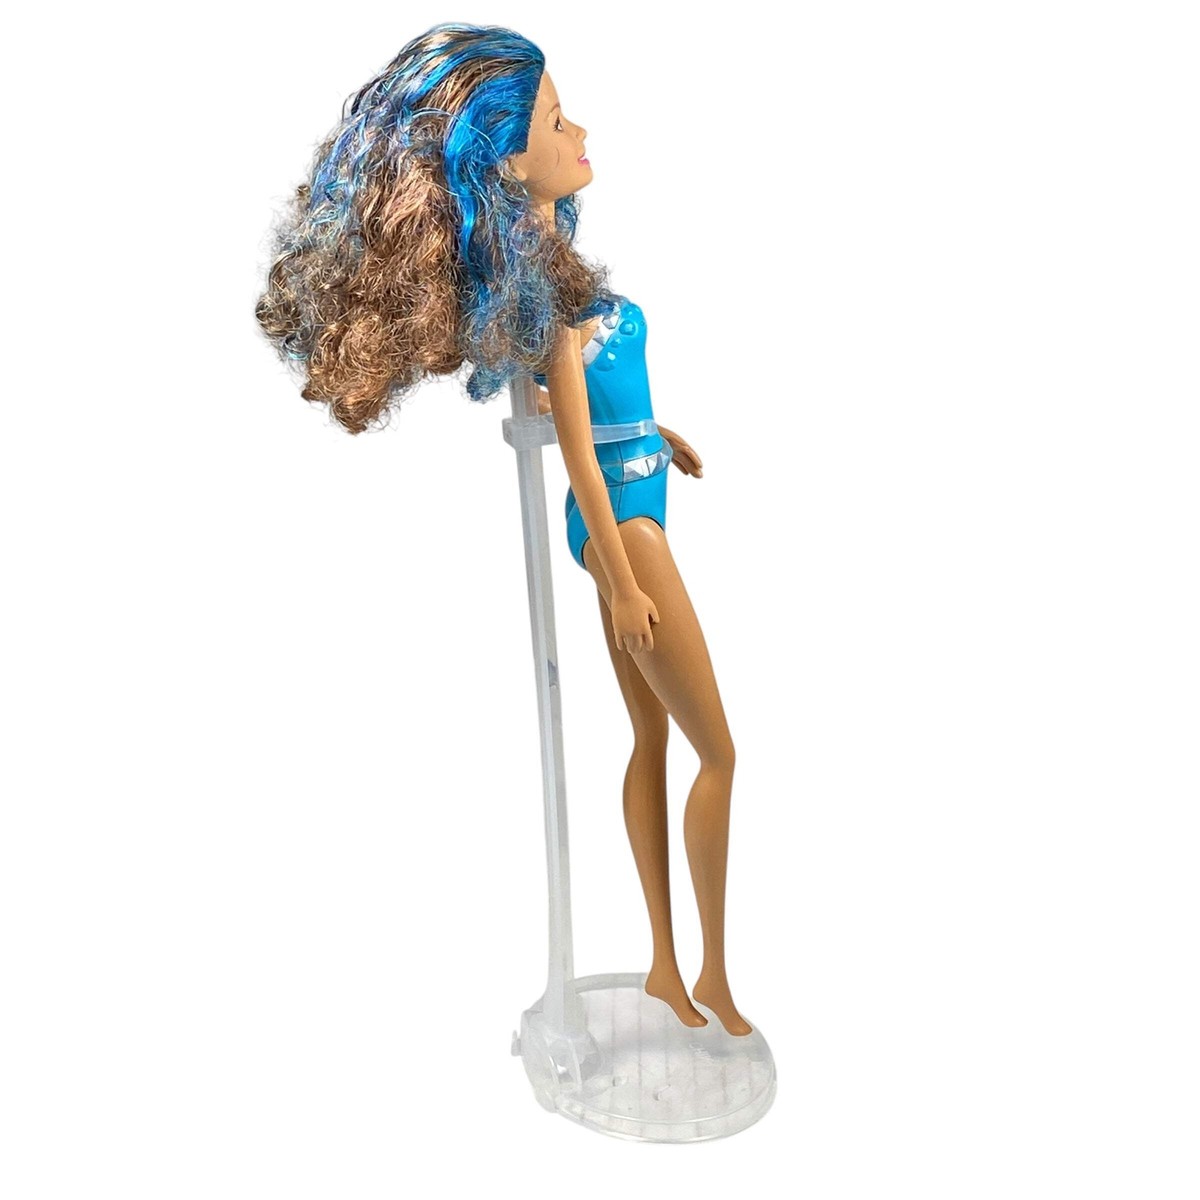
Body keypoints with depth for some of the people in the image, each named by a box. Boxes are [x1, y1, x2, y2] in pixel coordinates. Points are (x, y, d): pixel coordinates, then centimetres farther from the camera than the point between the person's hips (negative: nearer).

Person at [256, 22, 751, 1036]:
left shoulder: (539, 258, 9)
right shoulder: (541, 273, -18)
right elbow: (575, 439, -18)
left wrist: (660, 431, 30)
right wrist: (622, 580, -16)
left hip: (624, 512, 9)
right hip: (620, 520, -9)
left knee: (653, 741, 13)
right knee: (719, 752, 0)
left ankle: (667, 966, 25)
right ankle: (717, 973, 16)